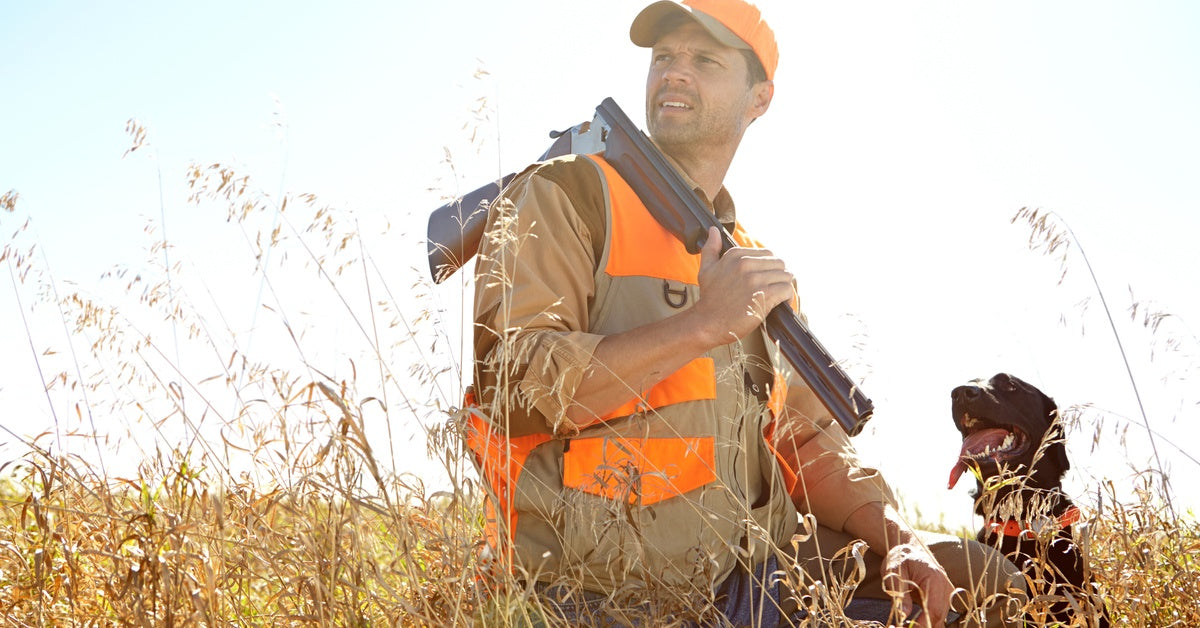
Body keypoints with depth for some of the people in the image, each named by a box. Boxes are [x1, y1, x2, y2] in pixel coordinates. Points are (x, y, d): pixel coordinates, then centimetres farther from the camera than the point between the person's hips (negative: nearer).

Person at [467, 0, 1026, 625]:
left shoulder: (752, 263, 20)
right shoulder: (568, 193, -2)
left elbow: (806, 440, 18)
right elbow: (507, 385, -17)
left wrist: (896, 536, -1)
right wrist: (704, 325, -20)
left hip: (755, 567, 7)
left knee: (976, 575, -1)